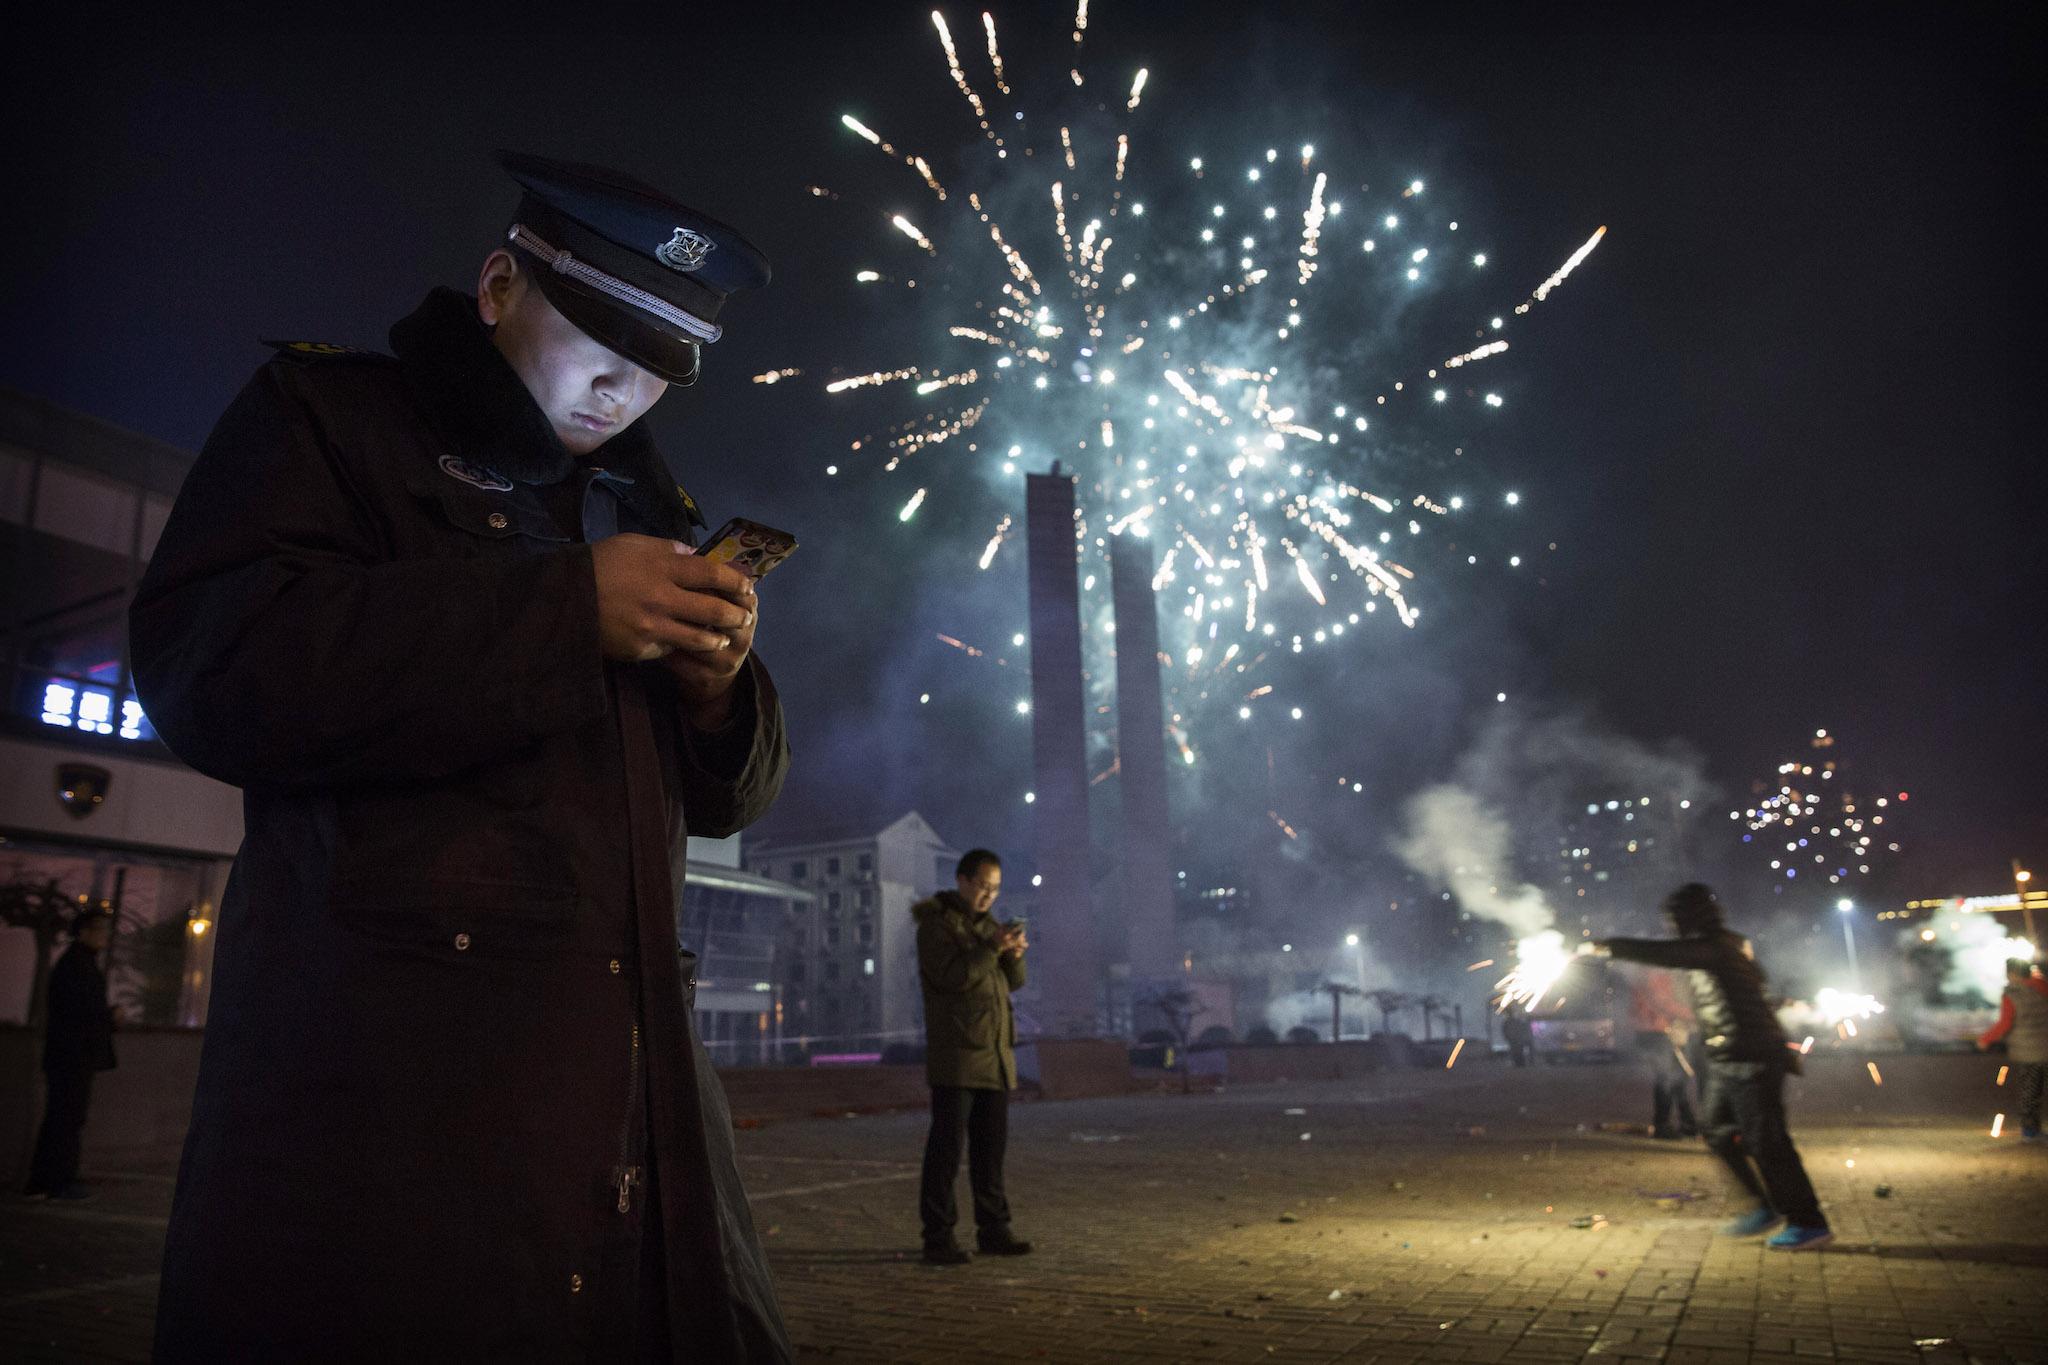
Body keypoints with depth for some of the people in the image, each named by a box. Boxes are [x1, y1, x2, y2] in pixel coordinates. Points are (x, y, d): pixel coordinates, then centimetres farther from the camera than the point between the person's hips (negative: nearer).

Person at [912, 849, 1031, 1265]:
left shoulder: (987, 924, 17)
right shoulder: (936, 923, -5)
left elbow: (1014, 982, 13)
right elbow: (951, 976, -18)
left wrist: (1014, 955, -6)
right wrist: (991, 949, -23)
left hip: (996, 1057, 7)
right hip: (956, 1055, -7)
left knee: (991, 1146, 10)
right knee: (947, 1145, -4)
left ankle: (993, 1230, 17)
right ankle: (938, 1237, 1)